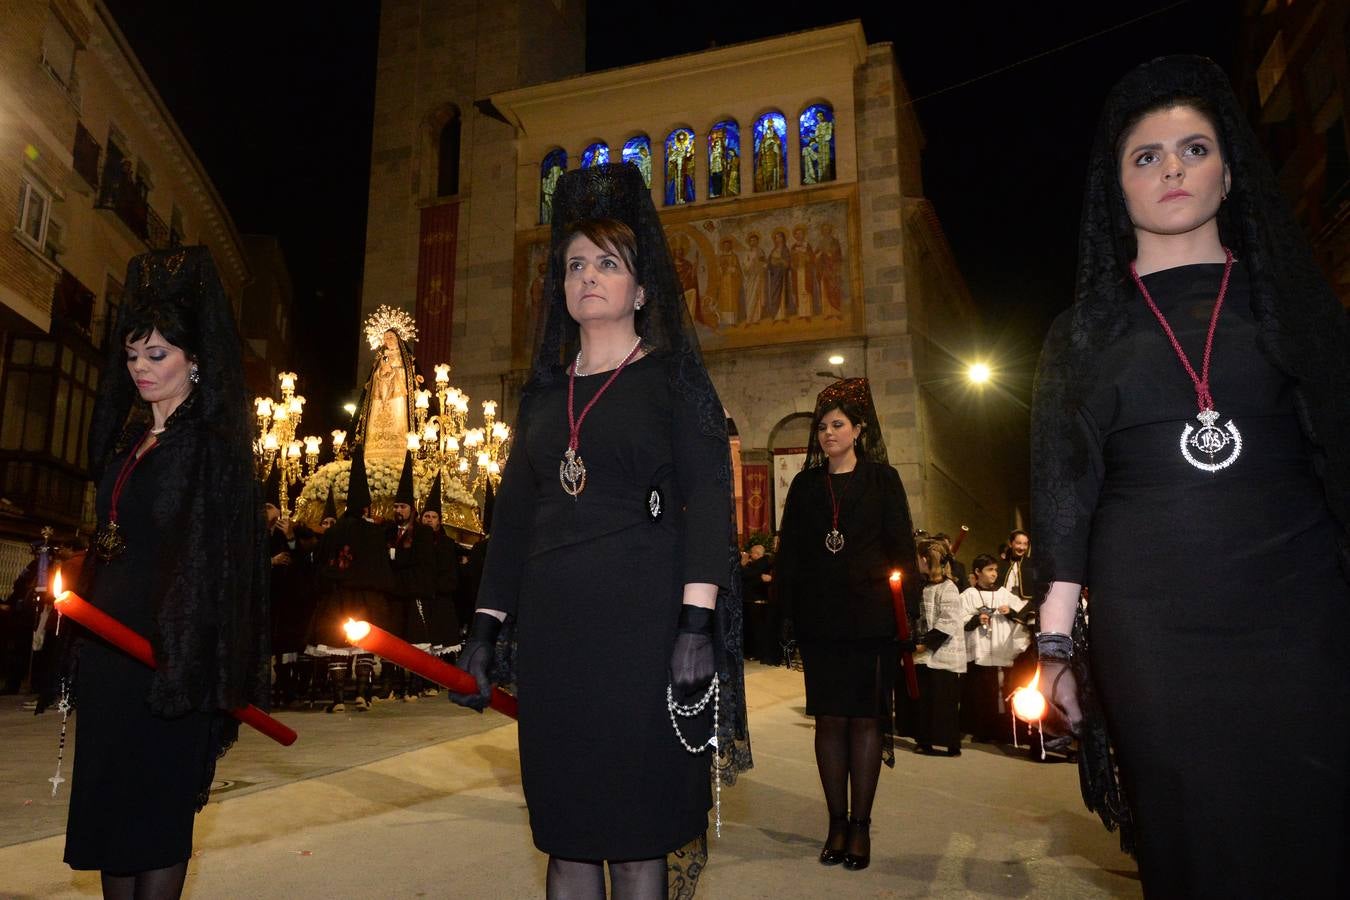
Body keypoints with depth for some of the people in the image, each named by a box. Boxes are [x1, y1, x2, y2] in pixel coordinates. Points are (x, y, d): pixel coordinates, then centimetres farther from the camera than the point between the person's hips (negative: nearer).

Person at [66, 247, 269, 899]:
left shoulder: (213, 443, -9)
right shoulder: (126, 436, 15)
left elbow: (216, 555, -16)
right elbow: (107, 536, 19)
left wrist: (185, 660, -22)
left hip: (169, 640, -8)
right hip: (109, 633, 8)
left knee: (157, 800, 0)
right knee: (105, 791, 13)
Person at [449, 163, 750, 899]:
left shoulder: (673, 378, 2)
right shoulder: (544, 393, 15)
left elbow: (709, 501, -7)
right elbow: (513, 511, 15)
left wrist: (697, 625, -18)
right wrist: (485, 626, 10)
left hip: (640, 620, -4)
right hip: (552, 625, 4)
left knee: (634, 835, 2)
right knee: (565, 833, 10)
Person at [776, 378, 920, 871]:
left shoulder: (883, 480, 5)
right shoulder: (805, 485, 11)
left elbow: (902, 547, 3)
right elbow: (790, 552, 9)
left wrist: (905, 607, -5)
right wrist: (790, 609, 0)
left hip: (870, 617, -2)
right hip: (819, 618, 2)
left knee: (865, 719, 3)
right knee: (830, 719, 5)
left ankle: (861, 825, 13)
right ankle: (837, 822, 15)